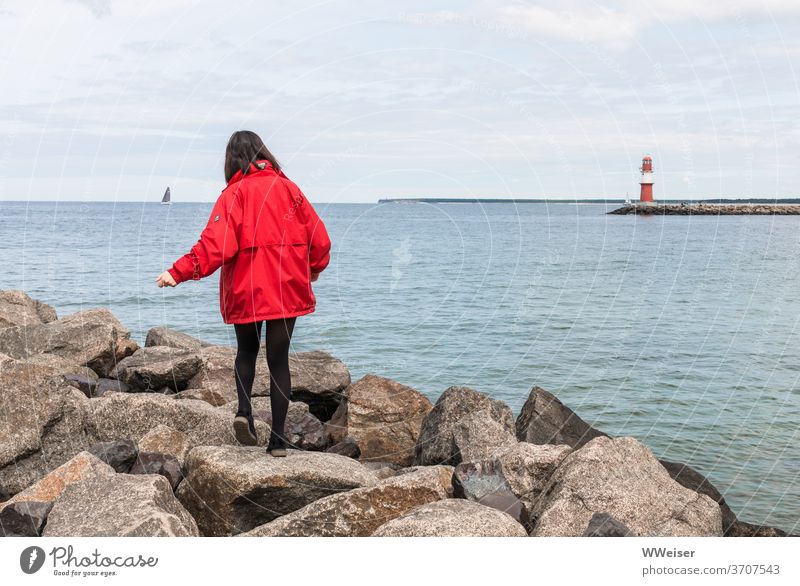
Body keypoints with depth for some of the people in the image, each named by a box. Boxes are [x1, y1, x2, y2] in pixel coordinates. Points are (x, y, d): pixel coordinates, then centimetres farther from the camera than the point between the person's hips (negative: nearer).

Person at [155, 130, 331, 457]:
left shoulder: (235, 193, -6)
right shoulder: (288, 188, 4)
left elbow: (215, 244, -17)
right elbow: (317, 236, 9)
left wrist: (178, 273, -16)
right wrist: (315, 267, 27)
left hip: (246, 291, -2)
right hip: (287, 290, 2)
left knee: (247, 351, 21)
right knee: (279, 359, 6)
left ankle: (244, 411, 0)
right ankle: (278, 439, 6)